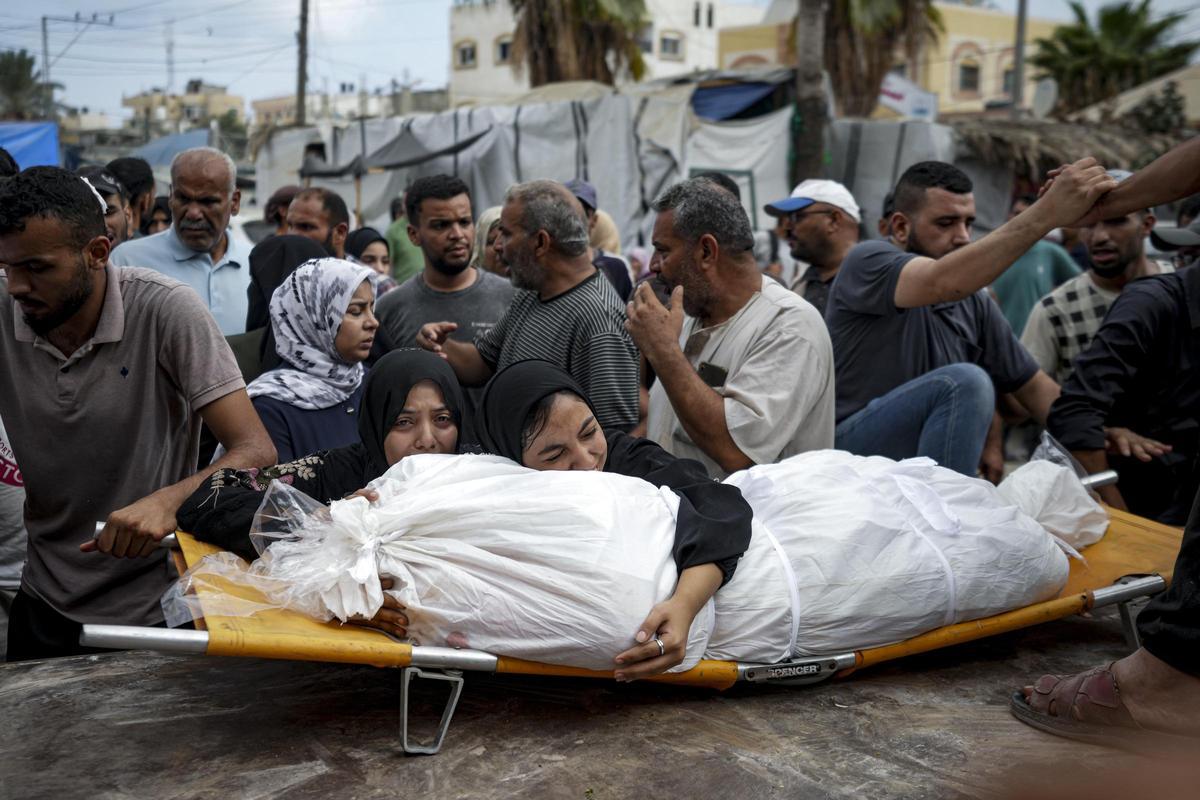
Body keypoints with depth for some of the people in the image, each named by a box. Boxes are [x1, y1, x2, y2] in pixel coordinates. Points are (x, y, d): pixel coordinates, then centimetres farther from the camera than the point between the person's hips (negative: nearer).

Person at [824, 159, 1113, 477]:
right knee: (964, 382, -27)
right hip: (849, 447, -6)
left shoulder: (974, 303, 12)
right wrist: (1047, 214, -34)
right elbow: (943, 283, -28)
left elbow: (1035, 388, 12)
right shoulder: (868, 261, -7)